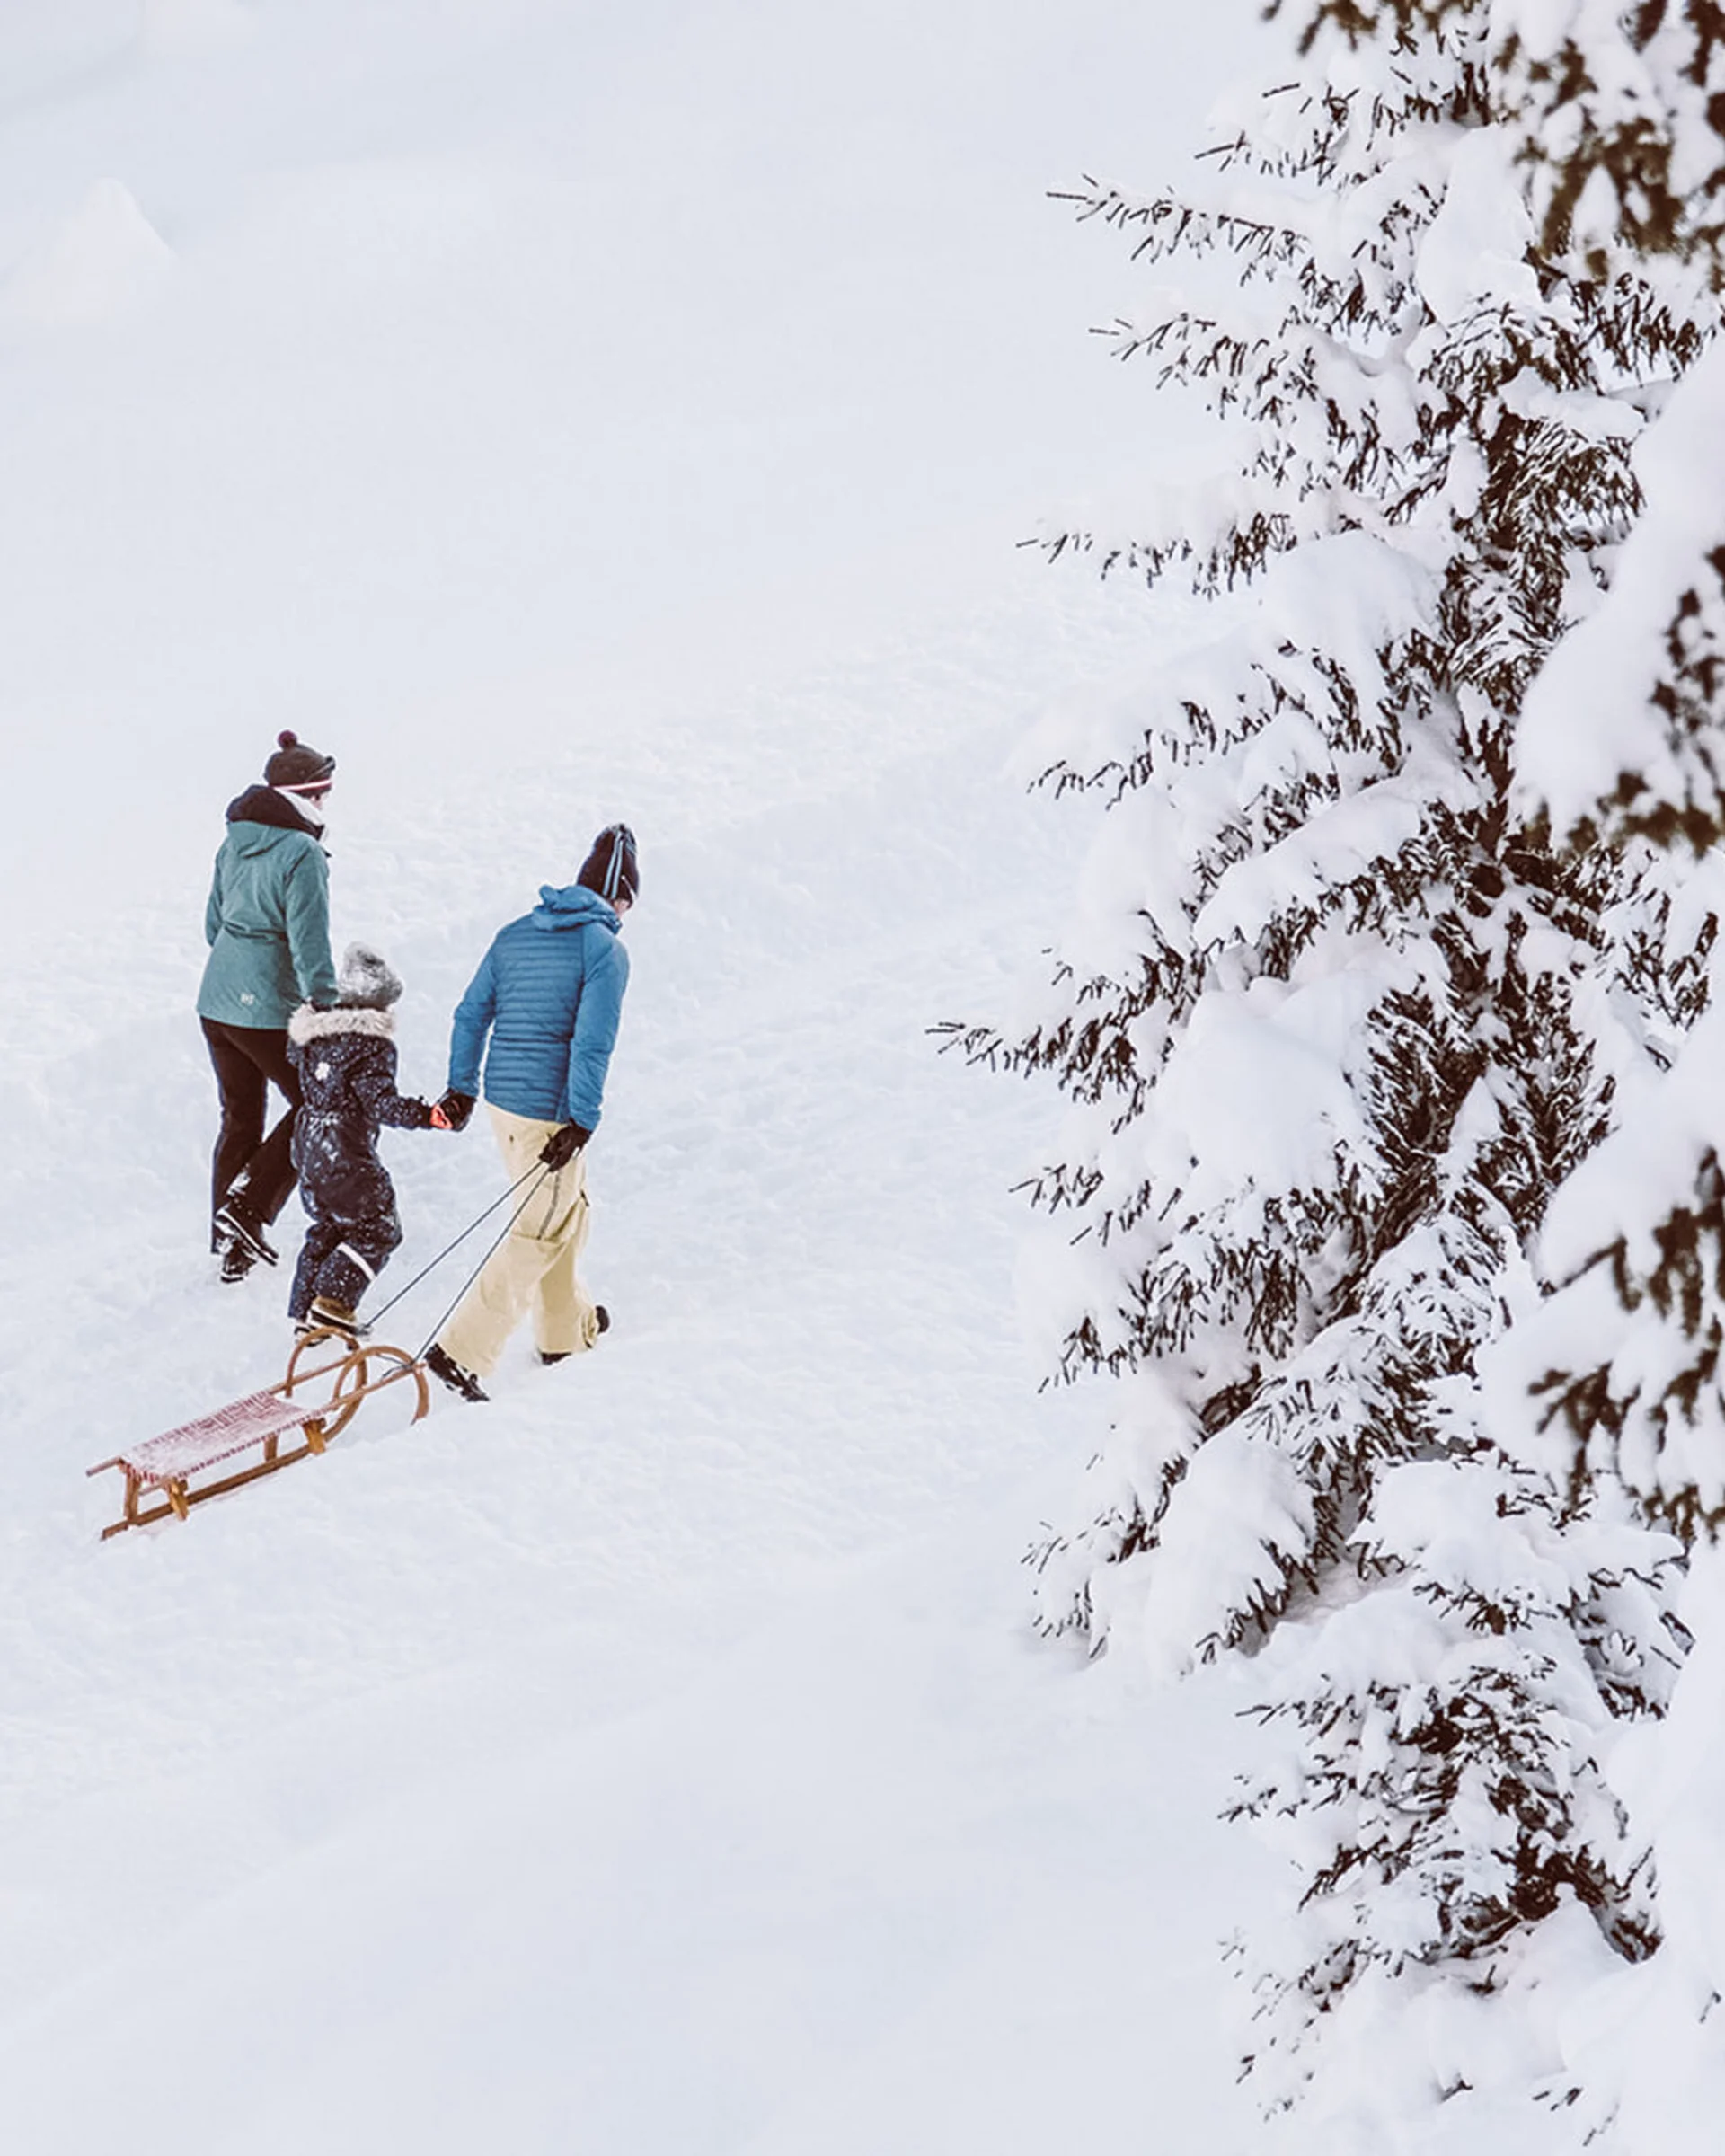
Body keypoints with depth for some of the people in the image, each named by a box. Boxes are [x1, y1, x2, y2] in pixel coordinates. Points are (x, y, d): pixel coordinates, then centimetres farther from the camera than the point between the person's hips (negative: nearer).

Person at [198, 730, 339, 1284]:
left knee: (240, 1118, 18)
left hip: (216, 1003, 8)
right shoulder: (302, 854, -16)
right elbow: (310, 943, -19)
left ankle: (230, 1247, 21)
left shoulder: (234, 843, 8)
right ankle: (248, 1208, -3)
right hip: (269, 1009, -8)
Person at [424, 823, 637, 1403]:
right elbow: (592, 1045, -19)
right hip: (551, 1113, -7)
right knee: (540, 1235, 1)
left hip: (503, 1103, 8)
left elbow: (471, 1014, 11)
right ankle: (460, 1350, -6)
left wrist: (461, 1088, 20)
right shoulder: (605, 951, -13)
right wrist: (582, 1124, -17)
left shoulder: (514, 935, 8)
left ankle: (566, 1328, 40)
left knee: (567, 1207, 26)